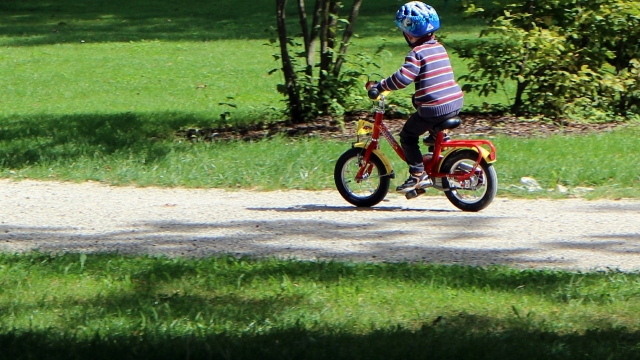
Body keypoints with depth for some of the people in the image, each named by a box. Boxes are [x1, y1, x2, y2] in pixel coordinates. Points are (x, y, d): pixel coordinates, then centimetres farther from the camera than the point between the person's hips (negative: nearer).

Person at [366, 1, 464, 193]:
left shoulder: (417, 53, -11)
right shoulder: (439, 48, 15)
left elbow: (403, 78, -22)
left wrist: (378, 86, -14)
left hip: (433, 108, -8)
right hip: (455, 102, 8)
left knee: (408, 135, 6)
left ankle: (418, 174, 0)